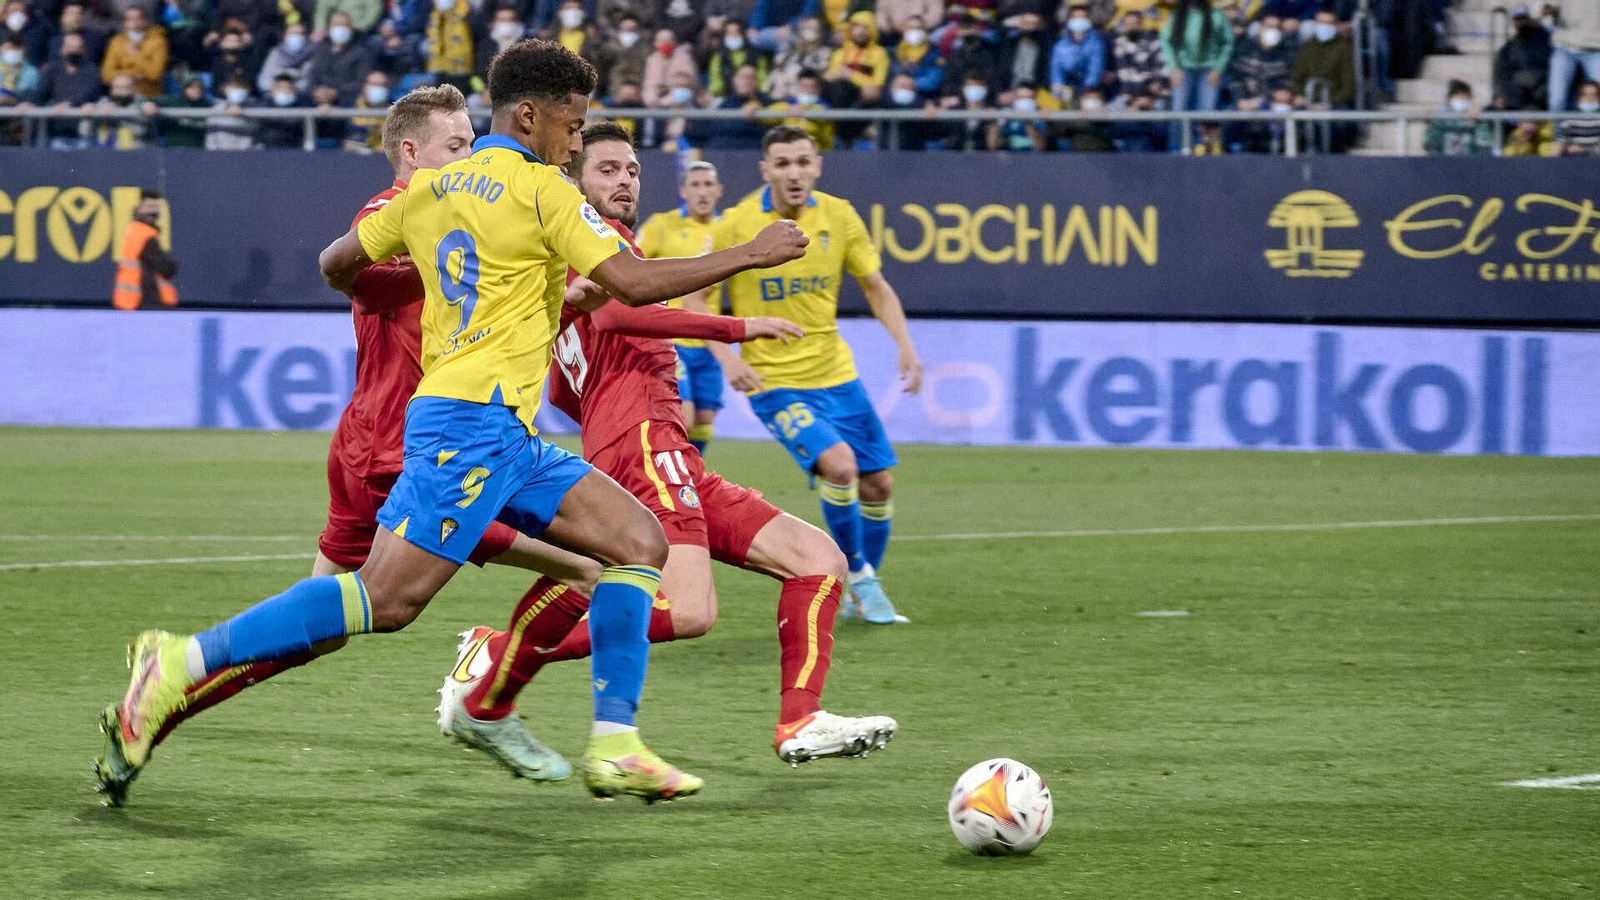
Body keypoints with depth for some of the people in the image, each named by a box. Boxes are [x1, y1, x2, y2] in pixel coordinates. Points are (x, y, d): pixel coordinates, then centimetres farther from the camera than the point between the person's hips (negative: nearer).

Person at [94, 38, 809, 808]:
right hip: (475, 419, -10)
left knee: (639, 541, 6)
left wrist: (366, 287, 45)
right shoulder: (540, 190, -7)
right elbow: (634, 284, -12)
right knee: (386, 600, -16)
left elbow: (336, 264, 21)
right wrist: (749, 256, -3)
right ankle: (183, 662, -14)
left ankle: (614, 748, -1)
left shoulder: (430, 189, 15)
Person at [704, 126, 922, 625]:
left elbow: (877, 288, 9)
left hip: (836, 375, 5)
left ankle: (866, 581, 29)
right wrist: (727, 357, -19)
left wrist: (905, 346, -5)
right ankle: (858, 578, -4)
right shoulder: (736, 225, -11)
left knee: (878, 484, 6)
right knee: (839, 465, -25)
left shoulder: (838, 215, -1)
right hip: (774, 382, -5)